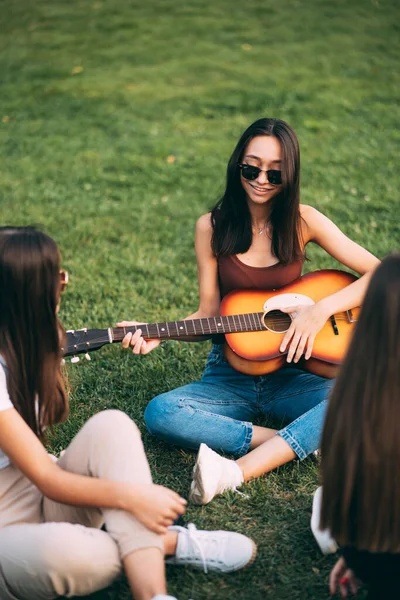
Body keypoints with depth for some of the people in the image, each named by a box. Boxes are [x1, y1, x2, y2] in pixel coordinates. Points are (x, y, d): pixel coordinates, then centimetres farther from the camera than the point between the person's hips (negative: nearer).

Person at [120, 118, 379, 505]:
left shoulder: (302, 221, -3)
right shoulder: (212, 227, -2)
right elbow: (209, 314, 0)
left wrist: (322, 310, -18)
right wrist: (157, 334, -16)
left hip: (290, 376, 0)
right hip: (229, 375, 1)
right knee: (160, 413, -27)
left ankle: (239, 471, -36)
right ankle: (299, 440, -21)